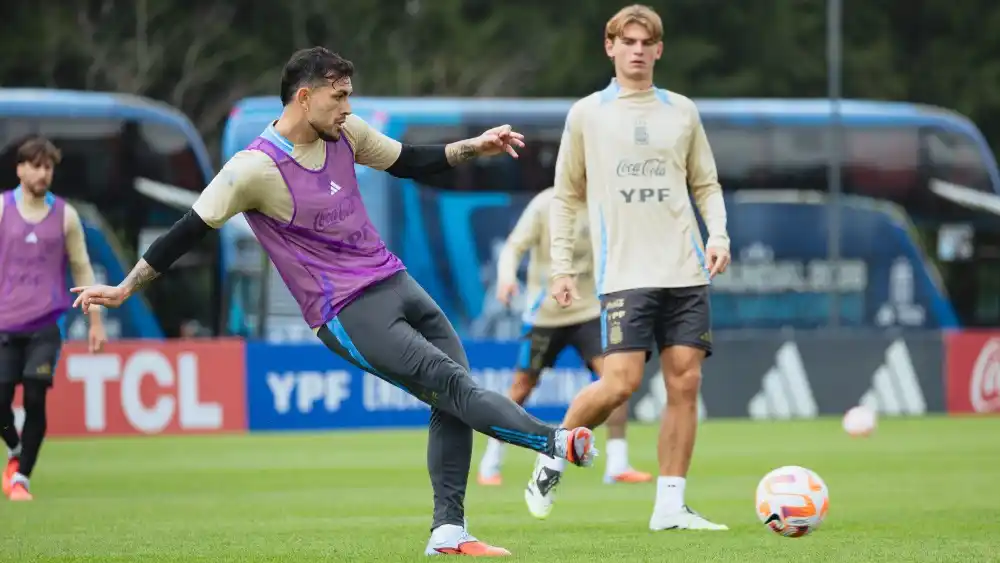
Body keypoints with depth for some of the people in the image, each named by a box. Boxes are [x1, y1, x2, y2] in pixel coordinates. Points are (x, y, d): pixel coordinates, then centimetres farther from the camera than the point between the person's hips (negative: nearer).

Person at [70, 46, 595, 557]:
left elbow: (410, 162, 22)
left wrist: (473, 147, 10)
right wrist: (123, 289, -4)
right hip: (350, 315, -7)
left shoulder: (346, 133, 5)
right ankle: (555, 441, -17)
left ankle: (448, 531, 4)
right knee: (453, 385, -17)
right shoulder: (256, 168, -15)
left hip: (396, 283, 7)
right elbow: (188, 230, -8)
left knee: (455, 400, 0)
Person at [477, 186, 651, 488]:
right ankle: (491, 461, 23)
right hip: (545, 312, -3)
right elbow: (514, 246, -14)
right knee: (522, 387, 4)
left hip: (590, 310, 3)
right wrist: (506, 277, -33)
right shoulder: (545, 205, -12)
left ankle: (617, 465, -13)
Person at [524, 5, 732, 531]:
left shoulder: (682, 112, 12)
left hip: (685, 271, 3)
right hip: (625, 271, -3)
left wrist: (718, 233, -1)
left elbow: (706, 185, 17)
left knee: (685, 383, -3)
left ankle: (670, 506, 3)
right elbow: (566, 196, 10)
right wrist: (561, 266, 3)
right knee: (621, 382, -14)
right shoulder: (587, 115, 6)